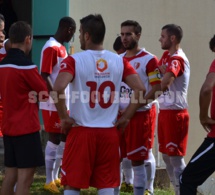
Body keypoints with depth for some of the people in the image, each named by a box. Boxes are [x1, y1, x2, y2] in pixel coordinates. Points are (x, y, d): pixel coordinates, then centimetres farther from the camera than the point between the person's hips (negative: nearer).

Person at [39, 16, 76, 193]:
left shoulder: (61, 47, 14)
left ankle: (56, 176, 21)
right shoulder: (51, 48, -16)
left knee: (65, 138, 12)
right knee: (54, 139, -4)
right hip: (53, 104, -9)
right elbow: (44, 76, -21)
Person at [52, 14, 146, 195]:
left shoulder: (74, 60, -7)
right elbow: (140, 89, -2)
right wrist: (126, 117, 5)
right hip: (109, 132, 3)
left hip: (81, 130, -3)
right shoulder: (119, 61, 5)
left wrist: (64, 117, -10)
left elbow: (58, 88, -23)